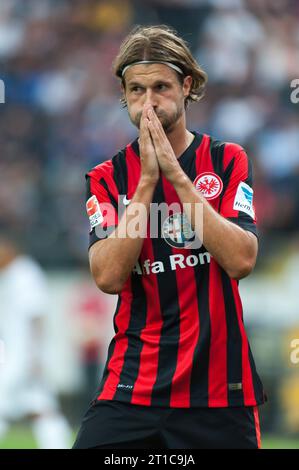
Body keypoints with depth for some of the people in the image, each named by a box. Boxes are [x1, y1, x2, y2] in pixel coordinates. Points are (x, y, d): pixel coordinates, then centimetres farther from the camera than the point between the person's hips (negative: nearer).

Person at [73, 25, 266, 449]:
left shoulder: (227, 161, 3)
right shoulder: (107, 178, 5)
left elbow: (241, 260, -13)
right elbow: (108, 277, -11)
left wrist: (176, 175, -15)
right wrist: (147, 179, -14)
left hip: (219, 389, 0)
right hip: (130, 388, 0)